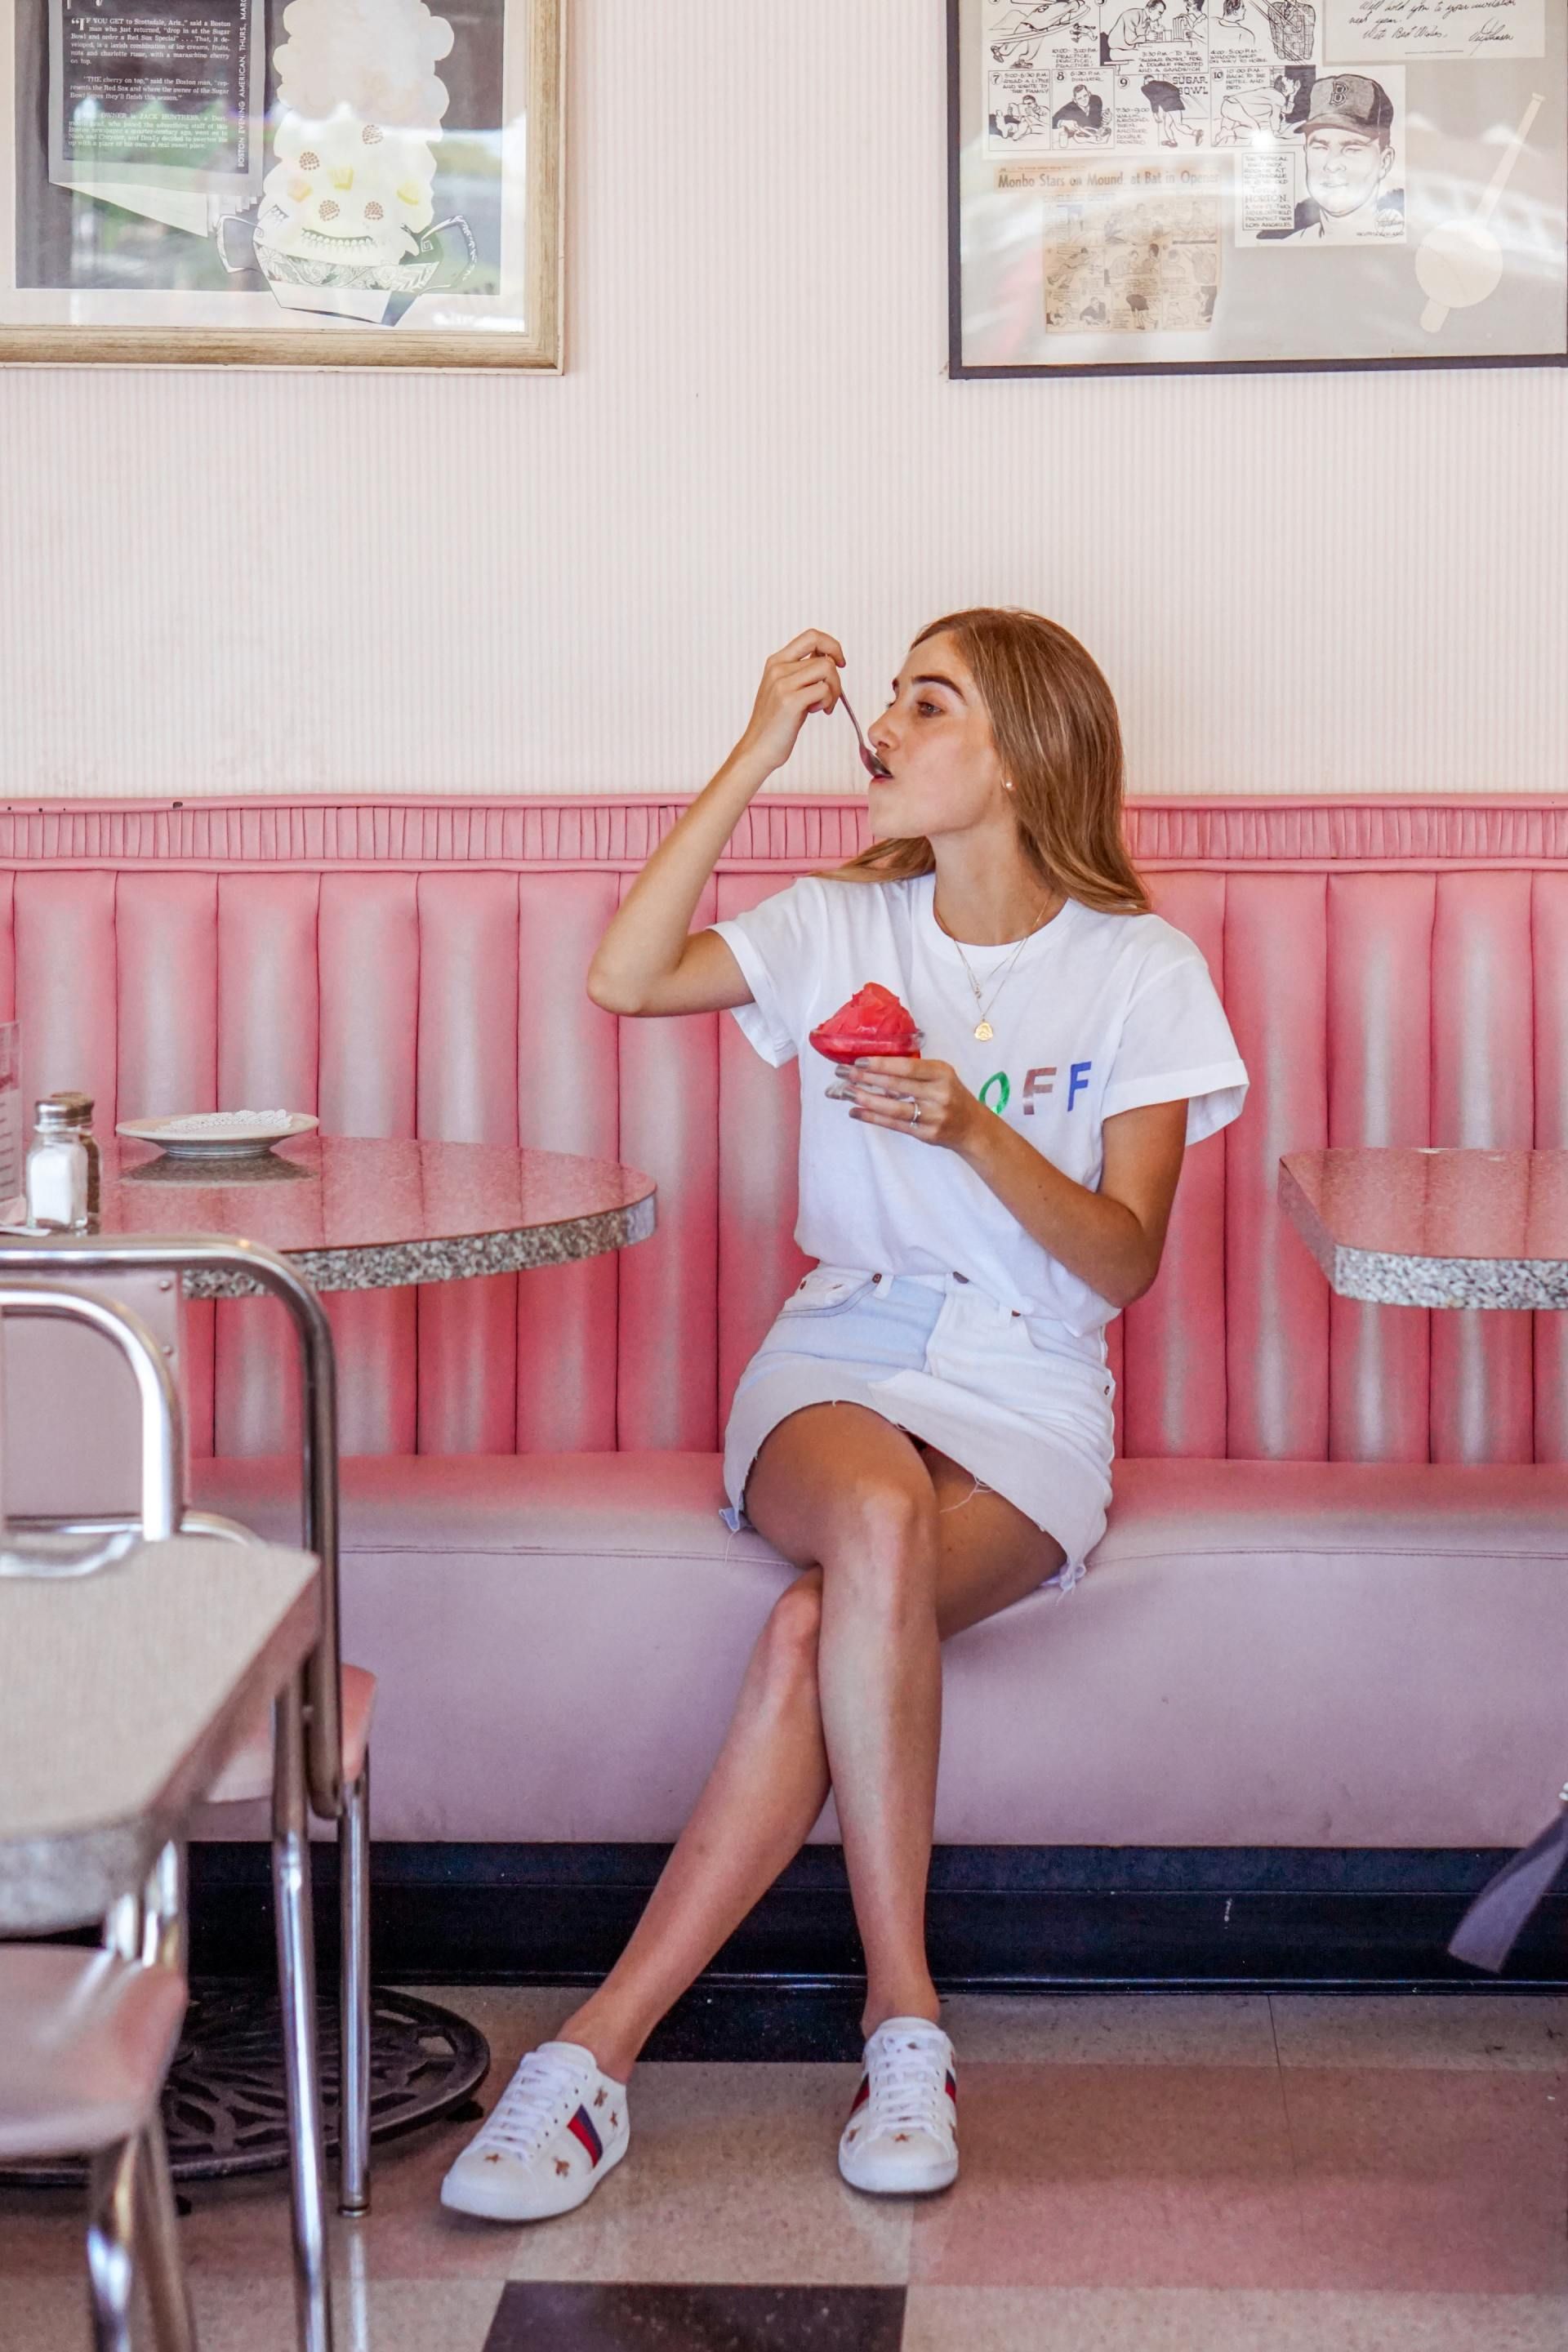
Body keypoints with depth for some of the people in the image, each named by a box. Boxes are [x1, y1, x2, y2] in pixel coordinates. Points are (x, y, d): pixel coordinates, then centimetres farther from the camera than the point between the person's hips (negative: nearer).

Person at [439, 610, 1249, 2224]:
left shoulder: (1140, 972, 2)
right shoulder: (843, 926, 10)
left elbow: (1124, 1259, -3)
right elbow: (624, 979, -5)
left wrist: (972, 1129, -21)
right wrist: (757, 756, -4)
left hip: (1028, 1396, -1)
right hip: (839, 1356, 1)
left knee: (819, 1626, -31)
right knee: (878, 1519, -36)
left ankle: (600, 2047, -23)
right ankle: (902, 2016, -27)